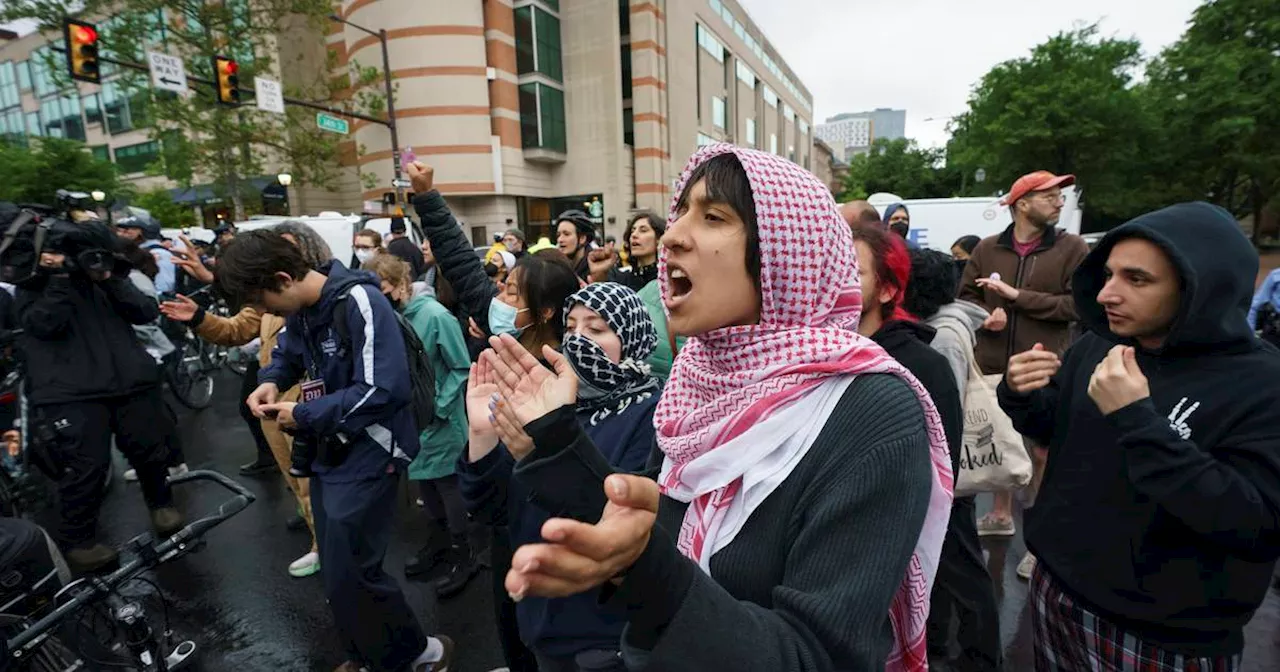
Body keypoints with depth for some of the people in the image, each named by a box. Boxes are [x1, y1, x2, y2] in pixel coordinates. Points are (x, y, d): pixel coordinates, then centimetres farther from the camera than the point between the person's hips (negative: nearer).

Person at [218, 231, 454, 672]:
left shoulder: (359, 302, -22)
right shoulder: (300, 309, 4)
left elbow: (382, 391, -27)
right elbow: (288, 353, 24)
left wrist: (305, 416, -17)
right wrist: (271, 381, 1)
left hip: (367, 454, -9)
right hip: (328, 450, 9)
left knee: (348, 576, -2)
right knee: (338, 569, 18)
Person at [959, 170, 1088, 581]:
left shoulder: (1072, 248, -2)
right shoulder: (987, 248, 4)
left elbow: (1079, 303, -12)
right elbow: (965, 296, 8)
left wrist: (1018, 296, -14)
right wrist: (985, 316, -12)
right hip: (992, 366, 3)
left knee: (1042, 452, 3)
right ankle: (1001, 515, 37)